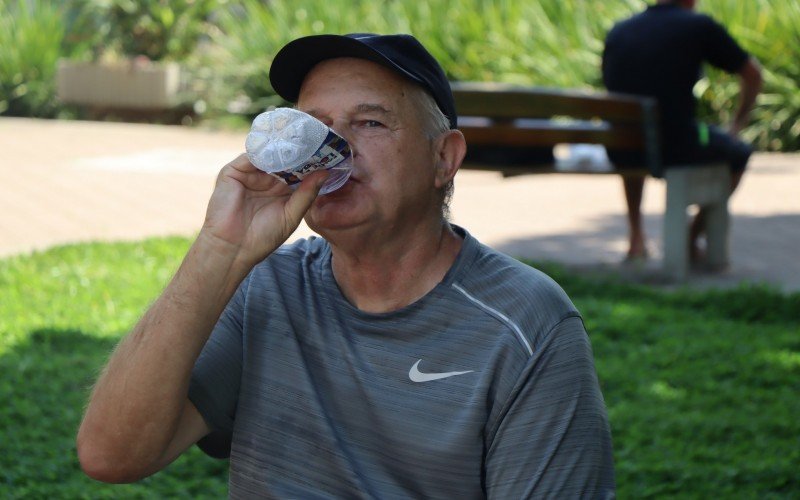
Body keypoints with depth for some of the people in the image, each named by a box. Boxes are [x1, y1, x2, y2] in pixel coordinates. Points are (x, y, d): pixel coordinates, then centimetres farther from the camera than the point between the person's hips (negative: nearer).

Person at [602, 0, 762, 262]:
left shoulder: (618, 31, 11)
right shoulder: (699, 26, -1)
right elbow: (752, 74, 9)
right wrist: (738, 124, 23)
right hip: (677, 147, -5)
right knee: (739, 152, 25)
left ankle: (636, 238, 38)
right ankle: (692, 239, 25)